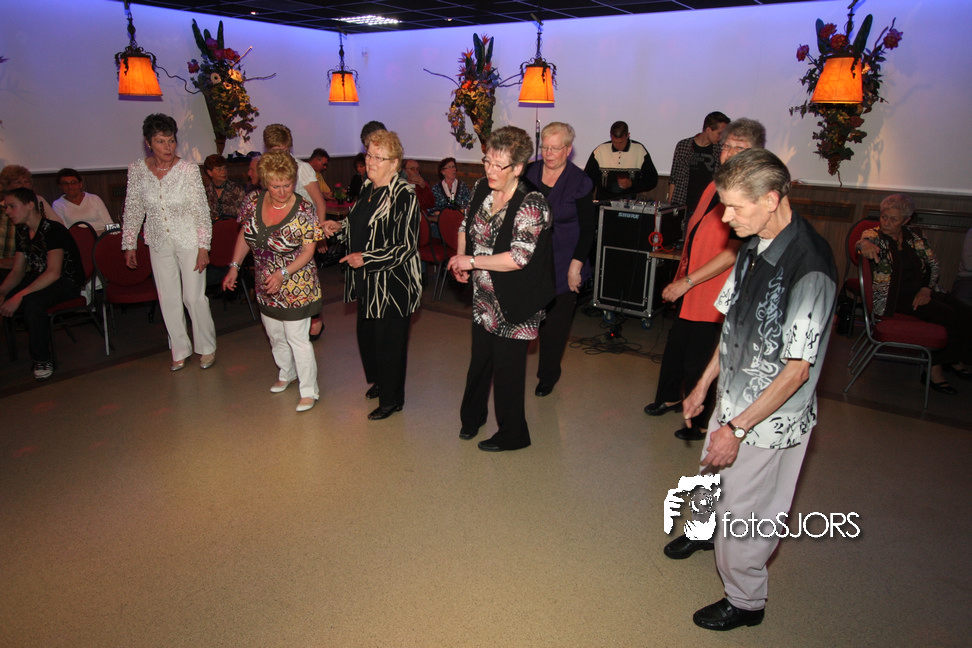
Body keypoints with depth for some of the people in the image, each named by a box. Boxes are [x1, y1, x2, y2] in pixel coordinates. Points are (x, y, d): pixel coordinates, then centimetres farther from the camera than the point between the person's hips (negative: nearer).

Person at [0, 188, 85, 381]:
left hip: (68, 281, -8)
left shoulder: (53, 230, -18)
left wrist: (19, 296, -33)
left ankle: (42, 359, -21)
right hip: (38, 279, 8)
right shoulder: (22, 232, 8)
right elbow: (18, 271, 10)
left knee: (32, 300, -36)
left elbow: (53, 273, -28)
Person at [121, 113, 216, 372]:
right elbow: (132, 210, 5)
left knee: (194, 297, -1)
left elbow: (201, 211, -9)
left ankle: (207, 348, 18)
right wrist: (129, 246, 6)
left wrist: (203, 247, -12)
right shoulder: (137, 170, -4)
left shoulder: (188, 170, -13)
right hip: (159, 244, 3)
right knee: (168, 299, 8)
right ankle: (180, 350, 23)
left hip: (189, 241, -3)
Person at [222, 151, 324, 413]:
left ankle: (309, 391, 12)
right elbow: (245, 235, 9)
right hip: (265, 286, 5)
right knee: (275, 335, 19)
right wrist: (234, 266, 6)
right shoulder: (253, 202, -5)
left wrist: (283, 273, -25)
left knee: (297, 338, -1)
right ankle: (286, 374, 44)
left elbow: (309, 250, -14)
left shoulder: (304, 211, -18)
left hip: (295, 286, -5)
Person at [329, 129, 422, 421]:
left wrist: (366, 259, -22)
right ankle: (378, 380, 44)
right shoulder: (367, 188, 8)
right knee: (366, 332, 20)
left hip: (393, 282, -9)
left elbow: (406, 246, -22)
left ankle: (391, 399, 21)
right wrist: (340, 226, 6)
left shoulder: (403, 196, -19)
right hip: (366, 279, 9)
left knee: (389, 339, 3)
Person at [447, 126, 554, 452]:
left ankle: (511, 435, 27)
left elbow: (519, 257, -27)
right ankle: (472, 416, 45)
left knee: (507, 368, 6)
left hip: (514, 304, -6)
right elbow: (466, 225, 17)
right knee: (479, 360, 21)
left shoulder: (532, 204, -21)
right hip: (483, 298, 7)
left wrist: (472, 260, -21)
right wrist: (460, 257, -1)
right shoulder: (481, 187, 1)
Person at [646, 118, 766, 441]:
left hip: (713, 296, -8)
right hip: (688, 288, 8)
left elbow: (733, 252, -24)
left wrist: (687, 281, -23)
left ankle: (700, 423, 22)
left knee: (698, 362, 2)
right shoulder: (714, 187, 8)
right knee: (675, 348, 23)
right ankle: (670, 397, 46)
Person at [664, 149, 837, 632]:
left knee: (743, 513, 10)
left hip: (769, 419, -8)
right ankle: (707, 532, 62)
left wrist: (738, 427, -21)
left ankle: (744, 602, 38)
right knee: (713, 477, 30)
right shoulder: (756, 246, -3)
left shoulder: (809, 270, -29)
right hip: (735, 400, 8)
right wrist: (704, 384, 11)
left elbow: (796, 370, -25)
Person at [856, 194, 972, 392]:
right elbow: (863, 243, -26)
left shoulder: (915, 238, 10)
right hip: (894, 297, -5)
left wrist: (927, 289, -7)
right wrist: (865, 245, -52)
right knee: (947, 315, -25)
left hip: (922, 291, 5)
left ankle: (955, 359, 7)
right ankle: (935, 368, -11)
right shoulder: (874, 235, -2)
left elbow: (934, 265, 11)